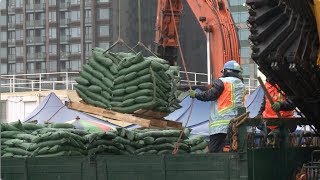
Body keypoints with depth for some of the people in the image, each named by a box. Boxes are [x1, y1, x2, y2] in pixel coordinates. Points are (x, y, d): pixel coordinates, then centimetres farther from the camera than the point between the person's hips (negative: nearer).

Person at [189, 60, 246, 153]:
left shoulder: (222, 82, -2)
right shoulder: (241, 85, 18)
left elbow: (211, 95, -8)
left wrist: (195, 95, 4)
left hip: (221, 123, -7)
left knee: (215, 150, -9)